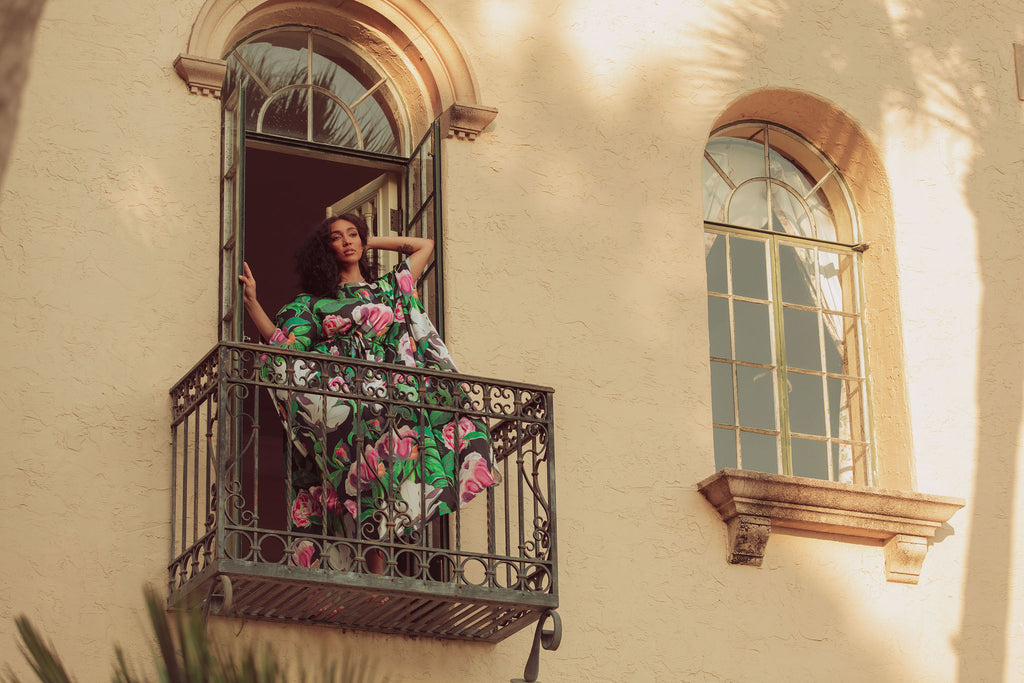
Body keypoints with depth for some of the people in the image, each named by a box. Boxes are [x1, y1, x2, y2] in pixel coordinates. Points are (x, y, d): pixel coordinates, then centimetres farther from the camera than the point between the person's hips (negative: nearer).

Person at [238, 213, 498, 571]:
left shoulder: (389, 288, 21)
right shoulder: (315, 300, 14)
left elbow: (426, 246, 32)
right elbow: (281, 341, 6)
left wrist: (371, 242, 29)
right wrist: (252, 302, -3)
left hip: (390, 409, 3)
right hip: (339, 409, -2)